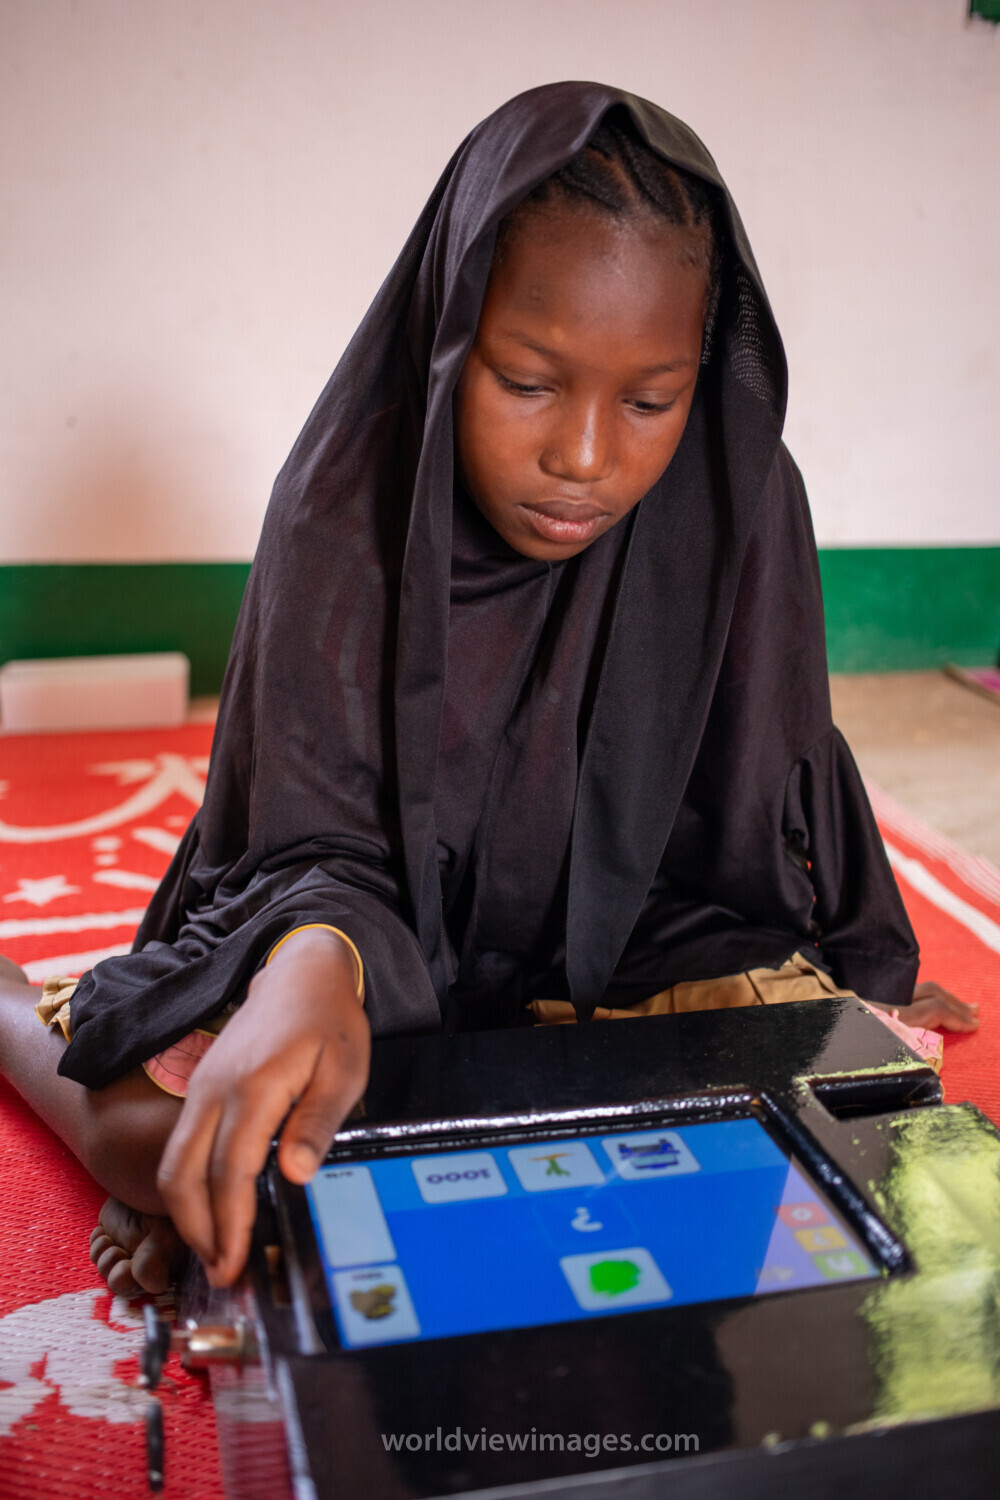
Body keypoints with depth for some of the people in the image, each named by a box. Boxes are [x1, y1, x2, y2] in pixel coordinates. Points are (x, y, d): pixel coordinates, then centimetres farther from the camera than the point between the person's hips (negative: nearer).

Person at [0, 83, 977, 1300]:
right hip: (399, 928, -2)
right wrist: (314, 964, -44)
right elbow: (323, 846, -20)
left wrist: (861, 983, 15)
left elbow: (768, 797, 2)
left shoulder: (740, 502, -14)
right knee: (159, 1133, -25)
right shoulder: (344, 508, -18)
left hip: (647, 922, 3)